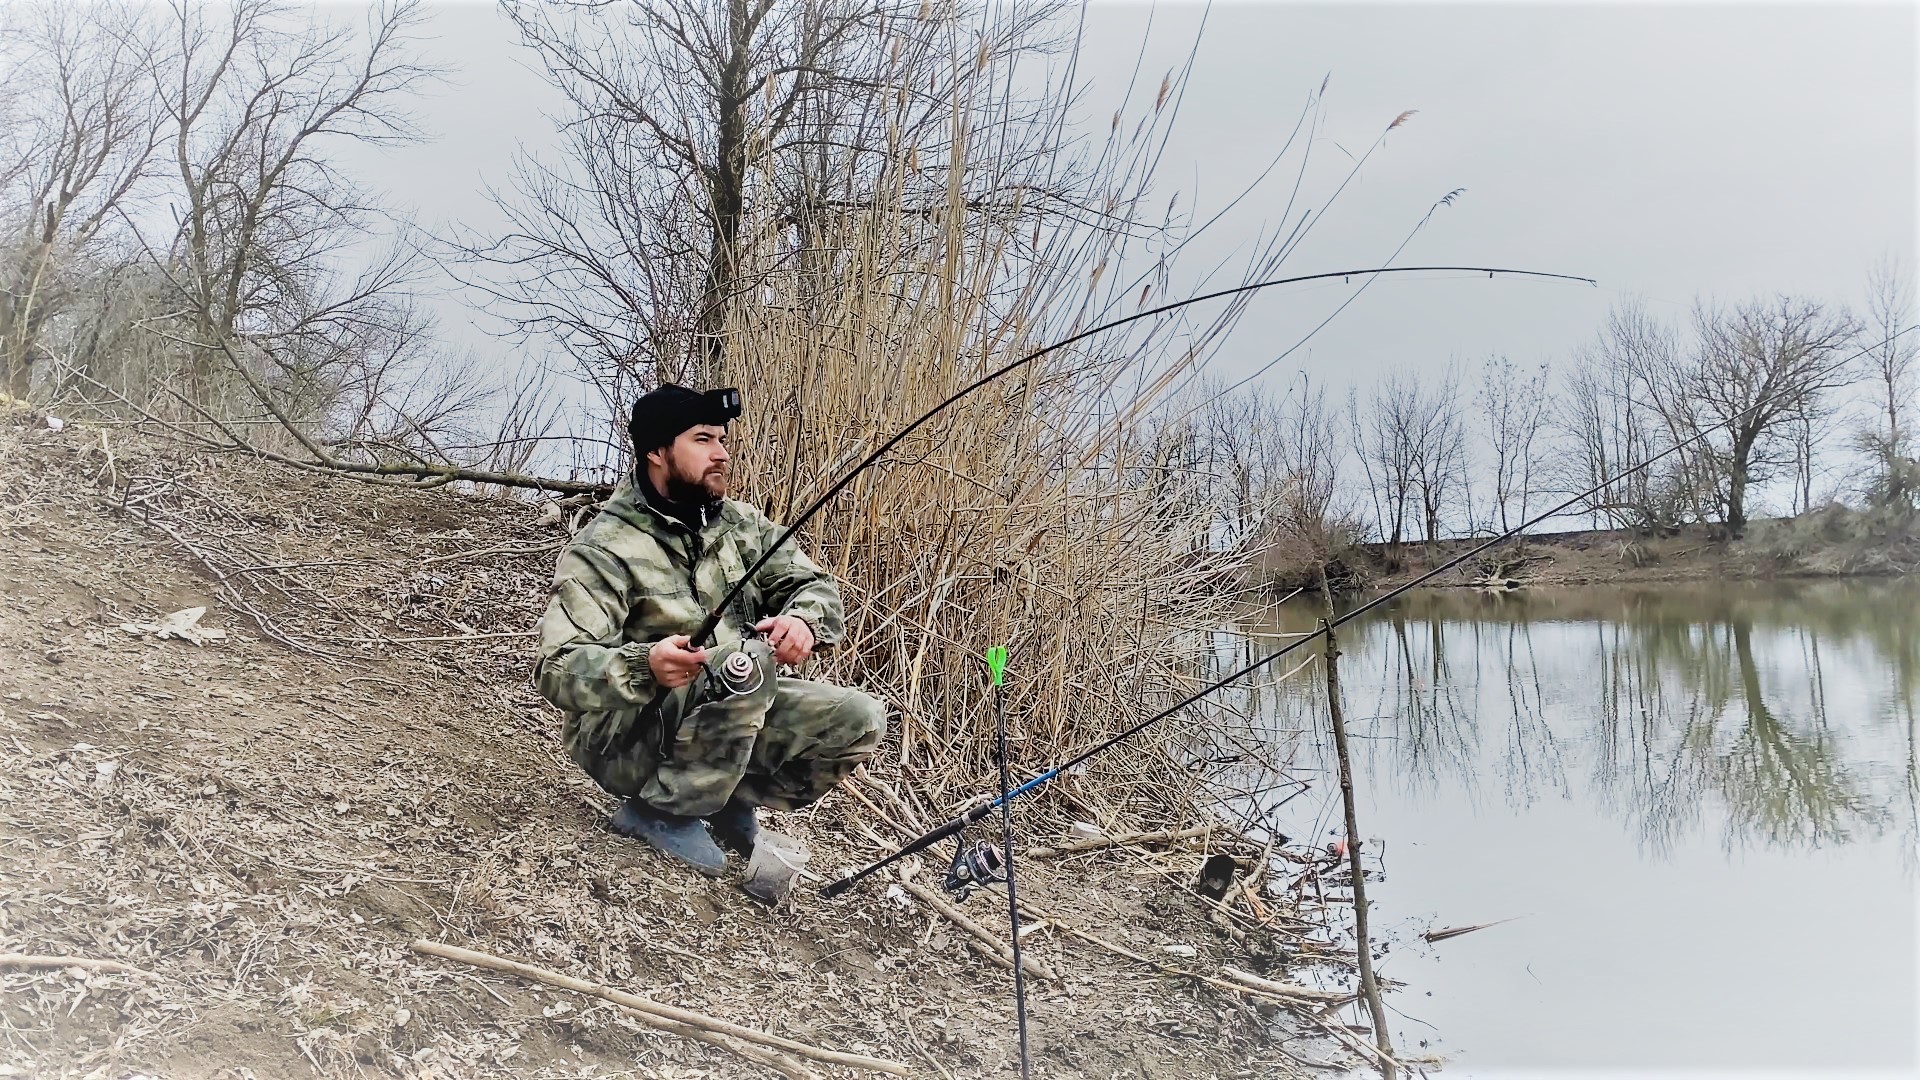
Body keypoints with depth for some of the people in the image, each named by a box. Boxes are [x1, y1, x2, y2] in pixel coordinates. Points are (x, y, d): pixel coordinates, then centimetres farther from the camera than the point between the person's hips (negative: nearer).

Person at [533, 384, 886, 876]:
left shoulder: (740, 522, 6)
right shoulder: (603, 550, -14)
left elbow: (814, 584, 5)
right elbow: (557, 669, -21)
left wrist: (804, 620, -20)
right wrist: (644, 665, -41)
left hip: (736, 720, 6)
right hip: (627, 736, -6)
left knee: (860, 720, -11)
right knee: (747, 661, -32)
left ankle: (731, 798, 6)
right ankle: (665, 812, -14)